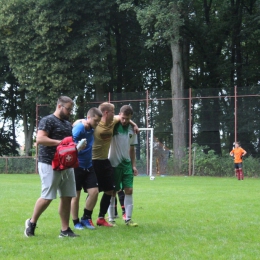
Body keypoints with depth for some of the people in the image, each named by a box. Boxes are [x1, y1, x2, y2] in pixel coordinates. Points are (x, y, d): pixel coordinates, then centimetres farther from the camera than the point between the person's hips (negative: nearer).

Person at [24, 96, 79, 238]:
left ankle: (65, 229, 12)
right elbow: (40, 139, -19)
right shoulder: (48, 120, -7)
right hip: (50, 165, -8)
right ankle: (32, 222, 13)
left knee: (67, 197, 5)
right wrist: (60, 142, -20)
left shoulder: (68, 124, 19)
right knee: (47, 197, -7)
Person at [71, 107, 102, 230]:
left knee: (94, 191, -1)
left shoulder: (91, 128, 4)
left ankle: (86, 218, 15)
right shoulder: (79, 128, -17)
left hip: (88, 166, 7)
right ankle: (76, 222, 13)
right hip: (77, 166, -7)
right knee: (76, 195, 2)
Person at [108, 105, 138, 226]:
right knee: (113, 192, 1)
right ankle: (111, 219, 10)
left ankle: (128, 219, 5)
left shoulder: (132, 129, 7)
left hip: (127, 164, 4)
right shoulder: (113, 126, -6)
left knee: (129, 190, 0)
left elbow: (132, 149, 13)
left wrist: (133, 165, 10)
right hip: (114, 164, -4)